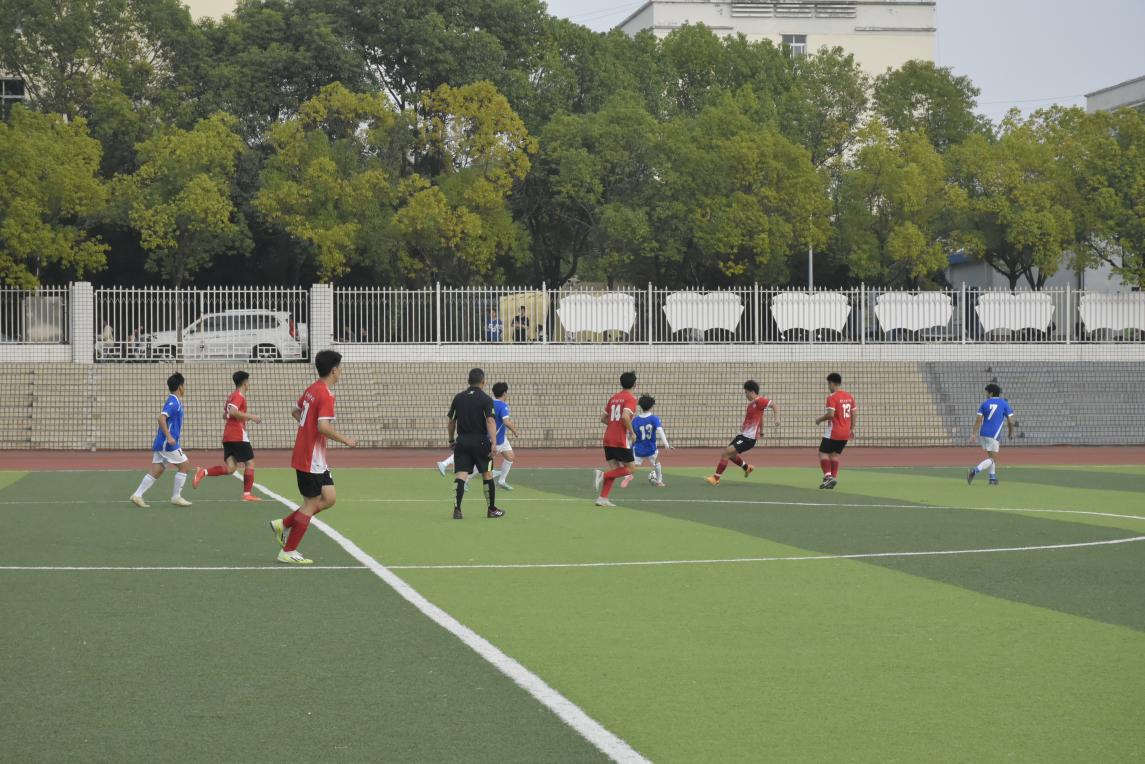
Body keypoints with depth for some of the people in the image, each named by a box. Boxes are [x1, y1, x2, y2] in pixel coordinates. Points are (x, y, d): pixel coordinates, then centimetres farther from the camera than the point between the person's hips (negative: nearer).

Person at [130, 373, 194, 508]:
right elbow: (162, 418, -26)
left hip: (161, 443, 9)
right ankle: (176, 497, 4)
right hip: (168, 443, -9)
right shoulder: (173, 402, -14)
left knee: (156, 471, 6)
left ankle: (137, 495, 0)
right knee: (184, 466, 0)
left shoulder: (174, 401, 16)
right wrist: (169, 437, -30)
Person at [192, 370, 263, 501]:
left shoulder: (232, 396, 19)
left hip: (227, 436, 8)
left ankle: (203, 473, -17)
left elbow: (225, 415, 28)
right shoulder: (239, 396, -9)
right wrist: (250, 416, -19)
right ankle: (247, 494, 5)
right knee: (249, 462, 4)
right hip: (238, 436, -8)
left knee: (230, 468, 0)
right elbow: (233, 411, -25)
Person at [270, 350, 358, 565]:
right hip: (311, 459, -9)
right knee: (311, 503, -1)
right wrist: (345, 440, -17)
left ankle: (283, 525, 17)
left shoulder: (312, 390, 10)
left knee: (329, 498, 12)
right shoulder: (325, 395, -19)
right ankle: (288, 552, 6)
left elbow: (295, 411, 25)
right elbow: (324, 427, -29)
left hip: (316, 459, 9)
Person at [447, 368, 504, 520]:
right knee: (487, 475, 11)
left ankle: (457, 508, -16)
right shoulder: (486, 399, -6)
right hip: (480, 441, -3)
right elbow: (490, 421, -17)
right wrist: (493, 443, -24)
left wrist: (451, 440, 22)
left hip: (462, 441, 3)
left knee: (460, 475, -2)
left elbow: (451, 421, 10)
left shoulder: (458, 398, 6)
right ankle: (491, 509, 20)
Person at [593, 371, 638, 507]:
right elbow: (625, 416, -24)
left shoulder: (613, 398, 14)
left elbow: (603, 418, 18)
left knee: (614, 470, 12)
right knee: (629, 469, 4)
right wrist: (632, 432, -11)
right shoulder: (631, 399, -8)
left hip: (608, 440, 7)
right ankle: (602, 475, -15)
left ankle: (602, 498, 1)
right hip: (621, 441, -7)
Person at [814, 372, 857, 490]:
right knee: (834, 455, 16)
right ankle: (834, 478, 10)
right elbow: (854, 413, 12)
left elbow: (830, 414, -23)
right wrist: (853, 429, 18)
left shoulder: (832, 397, -14)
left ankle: (828, 476, -15)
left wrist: (819, 420, -6)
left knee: (823, 453, 0)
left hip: (834, 432, -7)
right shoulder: (849, 396, 10)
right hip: (845, 433, 7)